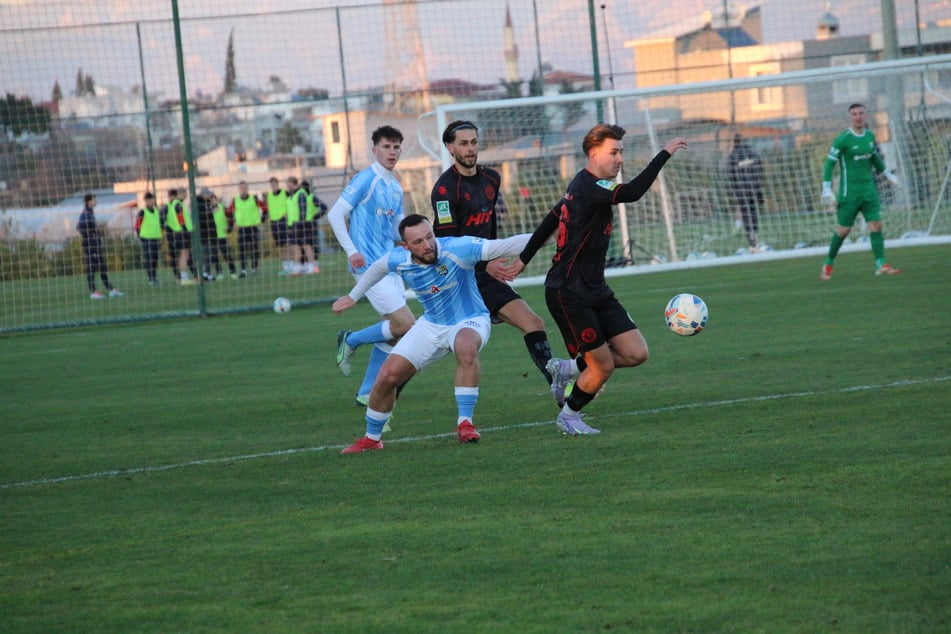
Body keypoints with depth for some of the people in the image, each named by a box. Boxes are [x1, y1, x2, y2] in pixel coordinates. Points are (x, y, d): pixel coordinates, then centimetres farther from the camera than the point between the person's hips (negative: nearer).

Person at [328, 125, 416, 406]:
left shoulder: (396, 187, 15)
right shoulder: (366, 179, -10)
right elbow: (335, 214, -12)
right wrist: (351, 251, -20)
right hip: (369, 265, -8)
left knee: (391, 330, 6)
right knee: (404, 325, -14)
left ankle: (367, 393, 15)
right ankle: (351, 340, 8)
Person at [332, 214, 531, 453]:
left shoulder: (456, 249, -28)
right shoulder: (399, 260, -13)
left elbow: (499, 247, -37)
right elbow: (378, 267, 12)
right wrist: (353, 296, 23)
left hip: (469, 321, -5)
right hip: (431, 325, 5)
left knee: (466, 348, -41)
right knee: (387, 376, -2)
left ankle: (465, 424, -31)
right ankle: (371, 439, 23)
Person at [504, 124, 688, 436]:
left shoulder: (584, 185, 12)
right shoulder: (588, 186, -19)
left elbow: (551, 220, 24)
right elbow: (632, 193, -36)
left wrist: (524, 258, 33)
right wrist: (664, 154, -32)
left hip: (595, 290, 10)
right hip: (569, 293, -10)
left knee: (636, 354, 0)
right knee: (604, 366, -4)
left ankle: (572, 369, 19)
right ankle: (568, 416, 20)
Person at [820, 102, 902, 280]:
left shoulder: (870, 136, 8)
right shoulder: (843, 139, -11)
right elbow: (829, 163, -10)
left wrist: (888, 175, 28)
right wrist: (826, 188, -16)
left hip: (869, 189, 5)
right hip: (849, 191, -5)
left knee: (876, 225, -6)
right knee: (843, 229, -1)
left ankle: (881, 265, -9)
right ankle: (827, 265, 15)